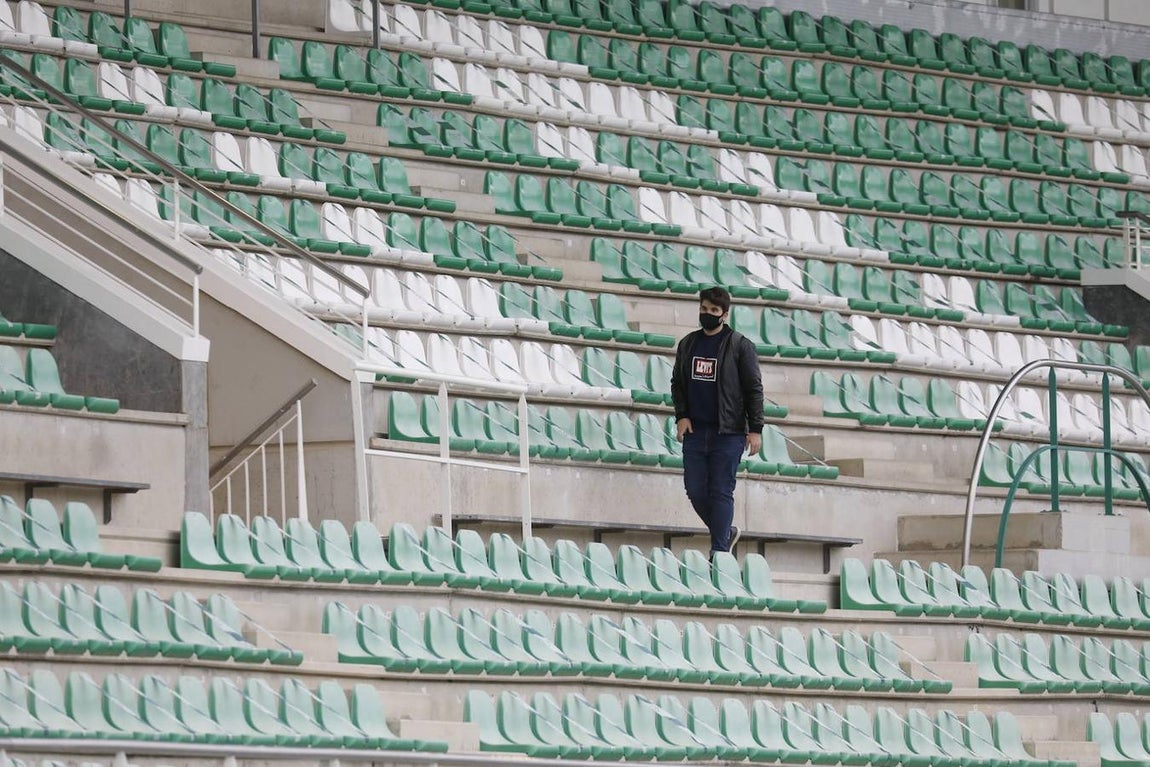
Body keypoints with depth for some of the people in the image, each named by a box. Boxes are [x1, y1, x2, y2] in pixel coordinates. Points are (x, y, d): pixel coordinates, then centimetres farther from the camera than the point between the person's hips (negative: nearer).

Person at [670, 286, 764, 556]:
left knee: (721, 492, -6)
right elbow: (677, 383, 19)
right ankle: (726, 532, 26)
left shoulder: (740, 346, -2)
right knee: (695, 491, 4)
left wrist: (755, 429, -9)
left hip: (728, 432, -5)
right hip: (695, 430, 5)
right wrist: (681, 415, 3)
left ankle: (719, 551, -3)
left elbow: (754, 389, -3)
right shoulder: (688, 344, 12)